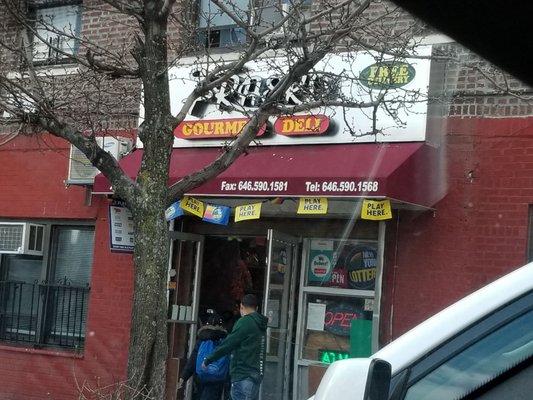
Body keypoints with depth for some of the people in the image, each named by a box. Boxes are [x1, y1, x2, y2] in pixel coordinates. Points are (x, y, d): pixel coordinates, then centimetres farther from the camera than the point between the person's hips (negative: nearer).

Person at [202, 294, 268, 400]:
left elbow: (227, 345, -11)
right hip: (257, 375, 9)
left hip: (242, 376, -9)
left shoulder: (244, 322, -9)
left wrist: (208, 360, -1)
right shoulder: (260, 325, 16)